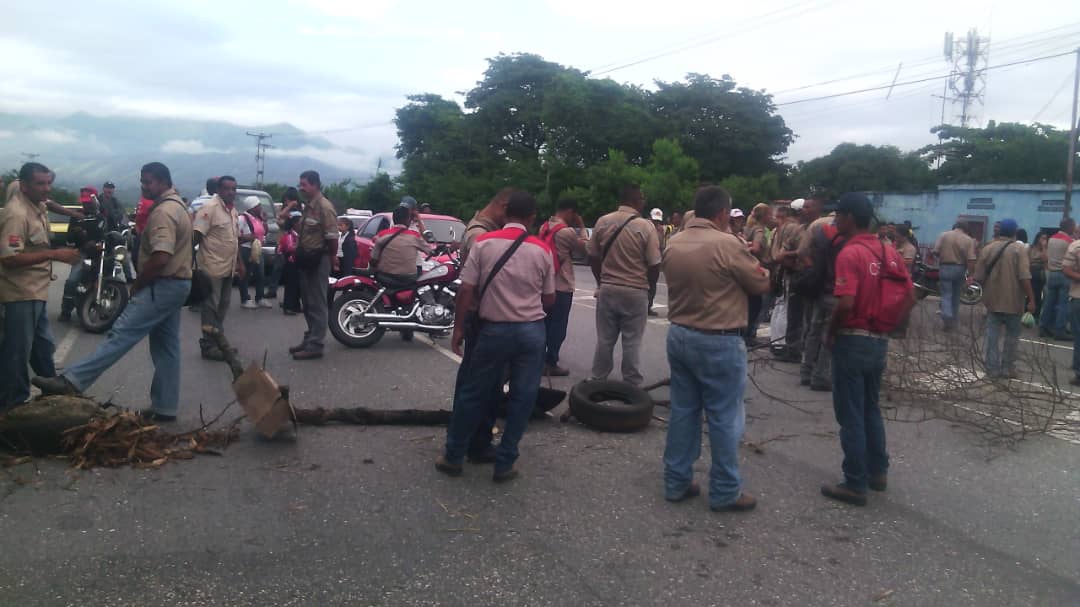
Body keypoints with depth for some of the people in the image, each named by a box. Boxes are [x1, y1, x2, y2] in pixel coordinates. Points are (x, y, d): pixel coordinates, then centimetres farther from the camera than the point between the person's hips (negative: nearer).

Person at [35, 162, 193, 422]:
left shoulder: (163, 211, -17)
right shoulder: (177, 206, 17)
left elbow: (161, 257, -28)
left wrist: (137, 283, -13)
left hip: (162, 286, -10)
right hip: (176, 283, 10)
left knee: (121, 334, -13)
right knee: (166, 348, 10)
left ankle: (71, 381, -15)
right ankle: (165, 408, 14)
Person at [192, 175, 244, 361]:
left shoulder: (233, 210, 13)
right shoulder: (210, 208, -14)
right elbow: (196, 235, -18)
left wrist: (240, 262, 19)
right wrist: (193, 261, -22)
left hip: (228, 267, 9)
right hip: (212, 267, -9)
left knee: (222, 307, 15)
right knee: (210, 307, -2)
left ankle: (217, 341, 25)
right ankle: (209, 345, 3)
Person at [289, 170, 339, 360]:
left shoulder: (324, 207, -16)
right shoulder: (308, 205, 14)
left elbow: (332, 236, -19)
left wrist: (332, 258, -13)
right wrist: (300, 252, 13)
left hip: (319, 260, -10)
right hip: (306, 260, 10)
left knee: (317, 304, -5)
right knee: (308, 303, 16)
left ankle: (315, 345, -2)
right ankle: (309, 339, 25)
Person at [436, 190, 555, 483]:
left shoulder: (484, 243, -4)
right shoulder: (542, 250, 0)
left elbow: (466, 290, -6)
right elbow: (549, 299, 6)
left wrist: (458, 328, 2)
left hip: (494, 330, 0)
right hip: (532, 331, 0)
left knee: (474, 395, 12)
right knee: (522, 399, 10)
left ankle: (452, 457, 22)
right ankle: (504, 464, 15)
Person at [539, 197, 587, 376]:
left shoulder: (544, 227, 9)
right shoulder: (567, 231, -16)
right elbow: (584, 249, -3)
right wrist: (582, 228, 4)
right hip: (562, 286, -8)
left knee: (545, 324, 14)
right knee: (558, 327, 0)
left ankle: (541, 361, 19)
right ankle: (551, 363, 4)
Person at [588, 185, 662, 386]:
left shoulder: (602, 222, -1)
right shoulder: (646, 226, -11)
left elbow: (592, 257, 5)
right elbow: (654, 266, -9)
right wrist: (645, 284, 11)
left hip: (607, 290, 3)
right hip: (636, 292, -3)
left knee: (604, 340, 12)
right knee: (632, 343, 5)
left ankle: (597, 381, 20)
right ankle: (631, 386, 12)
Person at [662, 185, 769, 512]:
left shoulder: (673, 244, 3)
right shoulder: (728, 244, -17)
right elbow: (762, 284, -6)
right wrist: (745, 256, 11)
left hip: (679, 335, 7)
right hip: (718, 342, -7)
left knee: (683, 411, 14)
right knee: (724, 417, 4)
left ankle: (676, 482, 22)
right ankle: (725, 492, 14)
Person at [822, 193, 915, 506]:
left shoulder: (850, 254, -17)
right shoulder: (890, 252, 8)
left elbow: (846, 303, -27)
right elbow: (910, 298, 10)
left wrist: (830, 331, -11)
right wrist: (887, 325, 11)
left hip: (853, 340, -8)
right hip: (879, 341, 8)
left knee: (850, 414, 1)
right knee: (871, 408, 21)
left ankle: (856, 485, 8)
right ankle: (878, 472, 30)